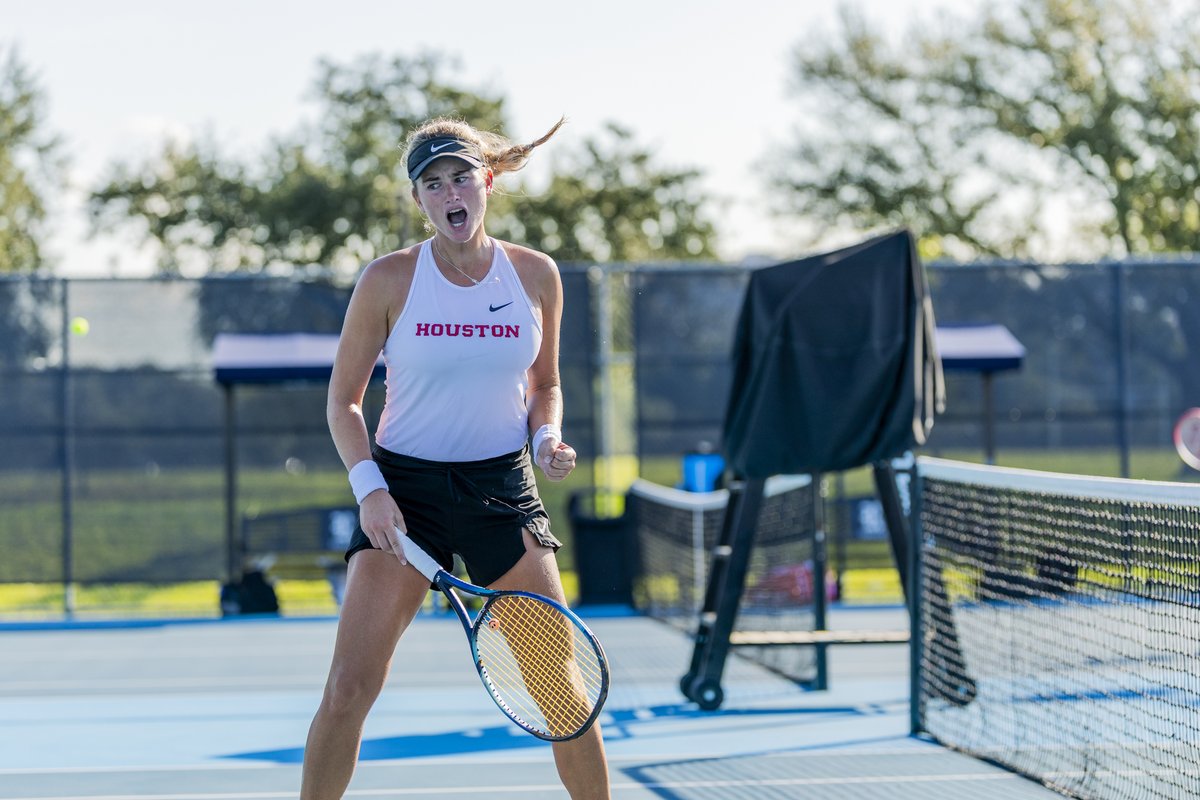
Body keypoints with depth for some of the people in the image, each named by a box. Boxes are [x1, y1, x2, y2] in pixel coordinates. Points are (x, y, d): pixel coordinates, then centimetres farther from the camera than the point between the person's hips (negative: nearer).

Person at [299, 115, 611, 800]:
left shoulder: (536, 274, 1)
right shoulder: (389, 279, -5)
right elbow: (344, 401, 1)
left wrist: (547, 438, -5)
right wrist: (369, 488, -12)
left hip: (503, 487, 2)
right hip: (404, 488, -1)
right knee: (349, 688, -9)